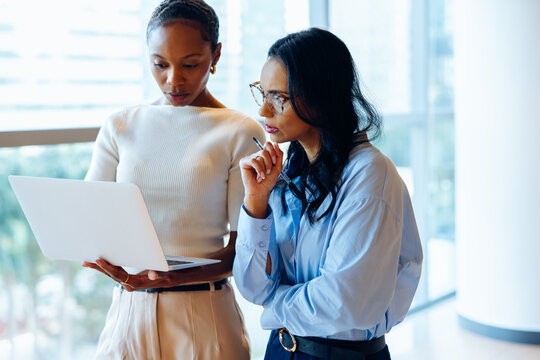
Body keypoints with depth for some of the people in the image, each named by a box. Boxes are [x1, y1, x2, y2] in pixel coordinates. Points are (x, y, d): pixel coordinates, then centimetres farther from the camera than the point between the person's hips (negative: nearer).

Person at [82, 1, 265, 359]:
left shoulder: (241, 134, -5)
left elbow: (243, 246, -7)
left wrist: (178, 276, -24)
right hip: (129, 311, 3)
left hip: (204, 315, -3)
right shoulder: (120, 128, 6)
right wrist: (110, 263, -18)